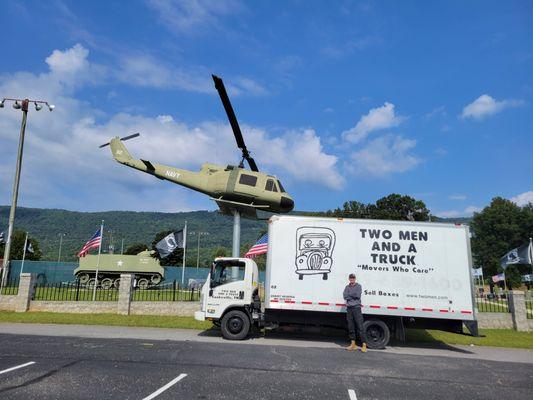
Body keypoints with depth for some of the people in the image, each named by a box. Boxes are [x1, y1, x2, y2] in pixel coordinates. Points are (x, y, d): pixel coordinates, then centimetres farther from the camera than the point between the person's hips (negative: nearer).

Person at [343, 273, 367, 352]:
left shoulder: (358, 286, 3)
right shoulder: (347, 287, 13)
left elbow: (358, 295, -12)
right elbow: (344, 296, -1)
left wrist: (349, 295, -3)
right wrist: (353, 295, -8)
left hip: (356, 308, -4)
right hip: (349, 308, 4)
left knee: (360, 327, -7)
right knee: (350, 327, 7)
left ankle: (364, 345, -6)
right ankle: (353, 344, 16)